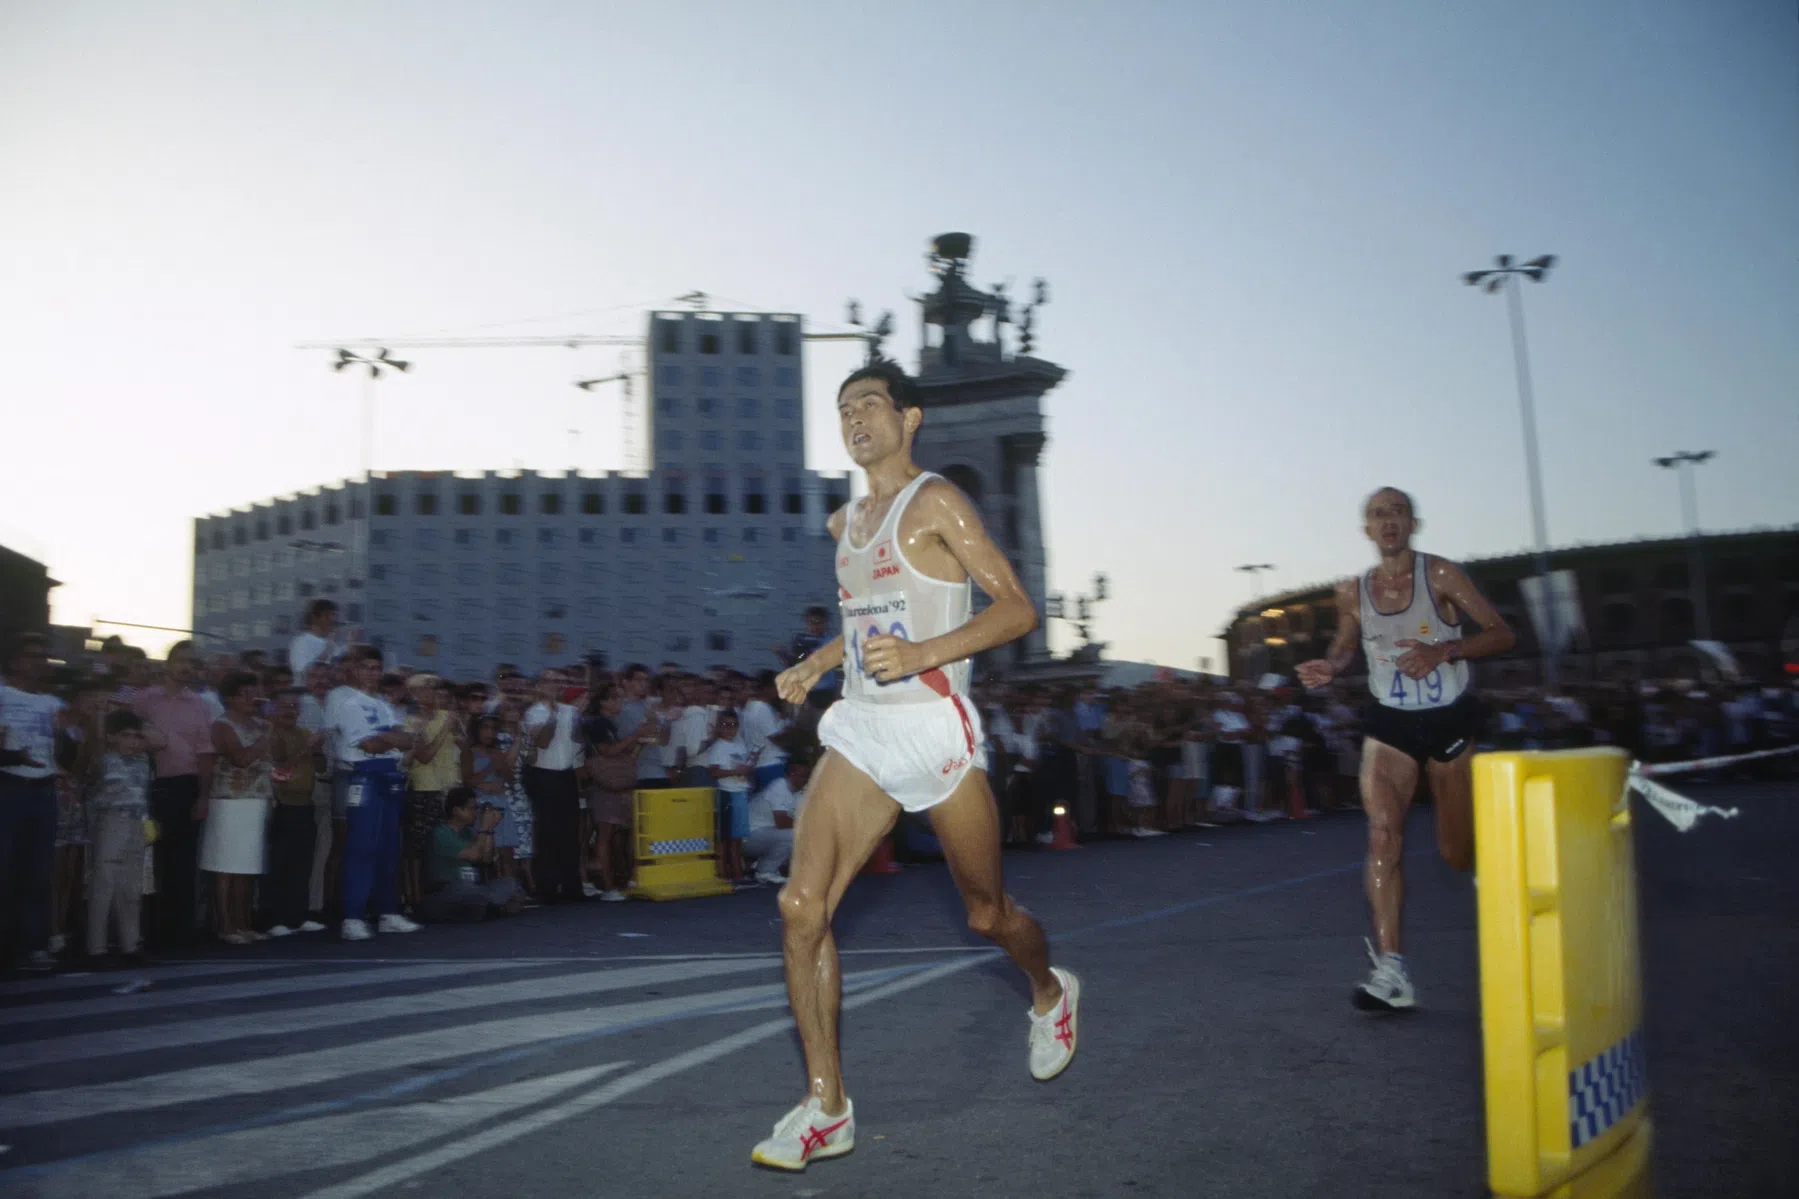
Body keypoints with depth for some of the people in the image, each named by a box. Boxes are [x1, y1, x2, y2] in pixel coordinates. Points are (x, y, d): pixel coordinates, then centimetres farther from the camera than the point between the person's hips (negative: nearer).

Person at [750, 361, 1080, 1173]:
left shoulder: (934, 502, -6)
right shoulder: (845, 524, 16)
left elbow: (1018, 609, -12)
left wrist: (922, 655, -24)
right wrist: (813, 666, 13)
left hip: (933, 726, -6)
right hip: (859, 732, 6)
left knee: (986, 914, 10)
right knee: (801, 905, -9)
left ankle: (1051, 993, 45)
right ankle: (825, 1107, 2)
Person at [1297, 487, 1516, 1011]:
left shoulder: (1439, 575, -9)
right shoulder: (1353, 592, 0)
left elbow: (1502, 633, -8)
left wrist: (1442, 651, -24)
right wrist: (1329, 666, -5)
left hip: (1450, 719, -1)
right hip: (1389, 723, 2)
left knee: (1456, 853, 7)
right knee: (1383, 835, -17)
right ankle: (1392, 972, -18)